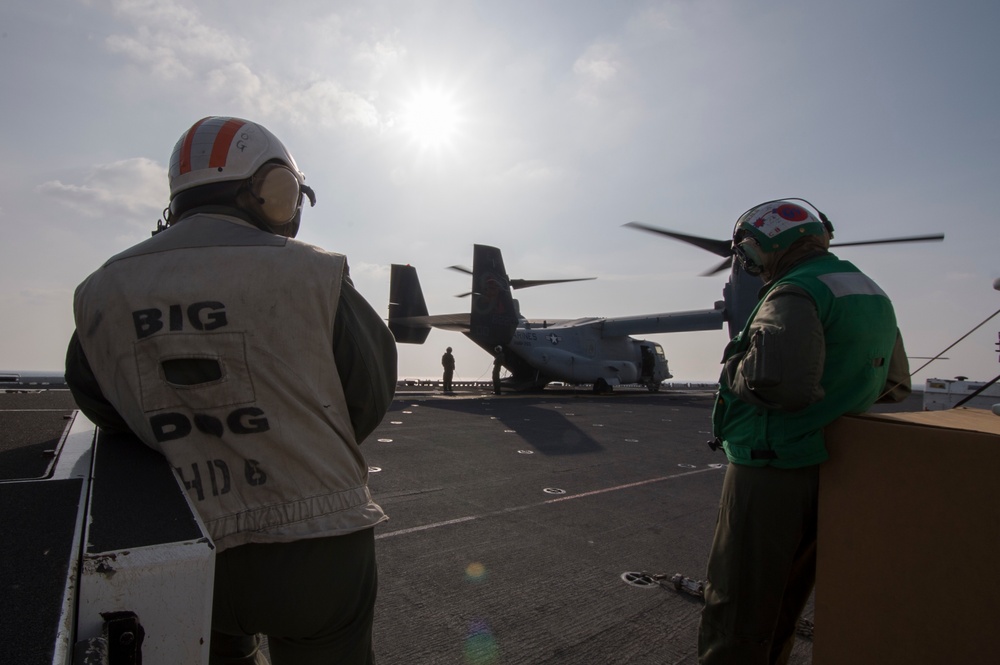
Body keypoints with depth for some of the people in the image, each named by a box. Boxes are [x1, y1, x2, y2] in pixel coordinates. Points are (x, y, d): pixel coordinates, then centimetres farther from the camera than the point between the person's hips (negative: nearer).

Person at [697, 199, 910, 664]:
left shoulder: (796, 292, -17)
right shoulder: (873, 295, 13)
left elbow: (773, 380, -33)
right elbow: (895, 386, 21)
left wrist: (734, 367, -13)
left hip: (771, 473, -9)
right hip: (832, 471, 9)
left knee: (737, 609, 3)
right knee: (783, 602, 23)